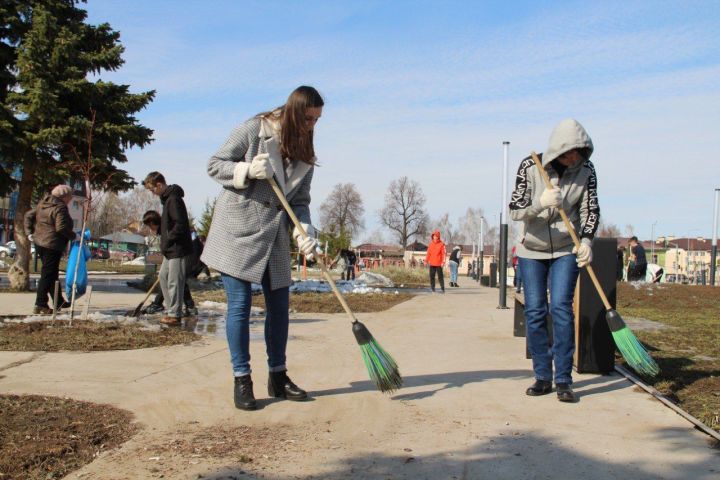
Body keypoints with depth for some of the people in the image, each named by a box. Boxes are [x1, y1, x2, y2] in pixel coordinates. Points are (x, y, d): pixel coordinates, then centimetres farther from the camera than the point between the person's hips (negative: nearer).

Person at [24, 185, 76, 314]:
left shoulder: (42, 204, 12)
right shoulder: (60, 208, -15)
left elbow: (28, 216, 15)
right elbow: (61, 228, -23)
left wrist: (29, 232, 13)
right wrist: (73, 236, -11)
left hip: (39, 243, 9)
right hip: (52, 245, -9)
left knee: (52, 273, 18)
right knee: (48, 275, -4)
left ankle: (59, 302, 27)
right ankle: (40, 305, -5)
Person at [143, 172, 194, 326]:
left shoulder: (173, 199, -17)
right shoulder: (167, 198, 15)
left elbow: (180, 225, -24)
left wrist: (167, 242, -16)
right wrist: (165, 243, 14)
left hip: (178, 249, -11)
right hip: (171, 250, 11)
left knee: (175, 282, -5)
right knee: (163, 276, 17)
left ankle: (174, 314, 3)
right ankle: (171, 310, 24)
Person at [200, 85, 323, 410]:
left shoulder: (305, 154, 8)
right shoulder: (253, 130, -7)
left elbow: (300, 201, 7)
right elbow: (214, 165, -4)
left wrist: (304, 232, -10)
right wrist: (246, 171, -21)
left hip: (274, 236, 6)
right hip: (238, 229, -6)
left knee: (279, 305, 9)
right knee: (239, 305, -5)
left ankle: (278, 376, 22)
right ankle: (242, 380, 6)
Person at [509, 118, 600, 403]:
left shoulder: (586, 171, -9)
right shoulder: (530, 166, -14)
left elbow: (590, 210, -8)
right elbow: (515, 210, -17)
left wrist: (586, 241, -26)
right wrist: (540, 203, -37)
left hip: (566, 251, 0)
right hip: (532, 251, 0)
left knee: (561, 308, -12)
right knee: (534, 312, 0)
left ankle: (563, 380, -5)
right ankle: (542, 377, 11)